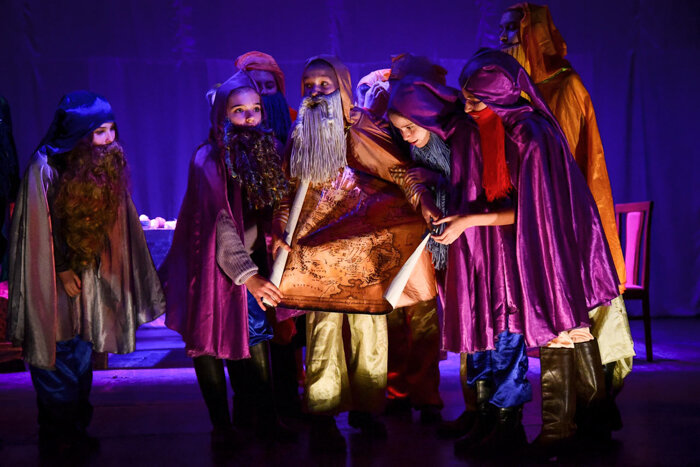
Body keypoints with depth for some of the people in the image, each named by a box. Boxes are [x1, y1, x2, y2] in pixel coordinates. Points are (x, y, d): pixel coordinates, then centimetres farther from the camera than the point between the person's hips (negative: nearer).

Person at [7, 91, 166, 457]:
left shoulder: (107, 164, -2)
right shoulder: (46, 166, -19)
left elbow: (111, 222, 6)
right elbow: (41, 226, -14)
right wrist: (62, 270, -11)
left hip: (87, 273, 6)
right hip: (52, 276, -5)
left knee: (81, 354, 12)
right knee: (57, 353, 2)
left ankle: (76, 433, 25)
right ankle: (58, 440, 15)